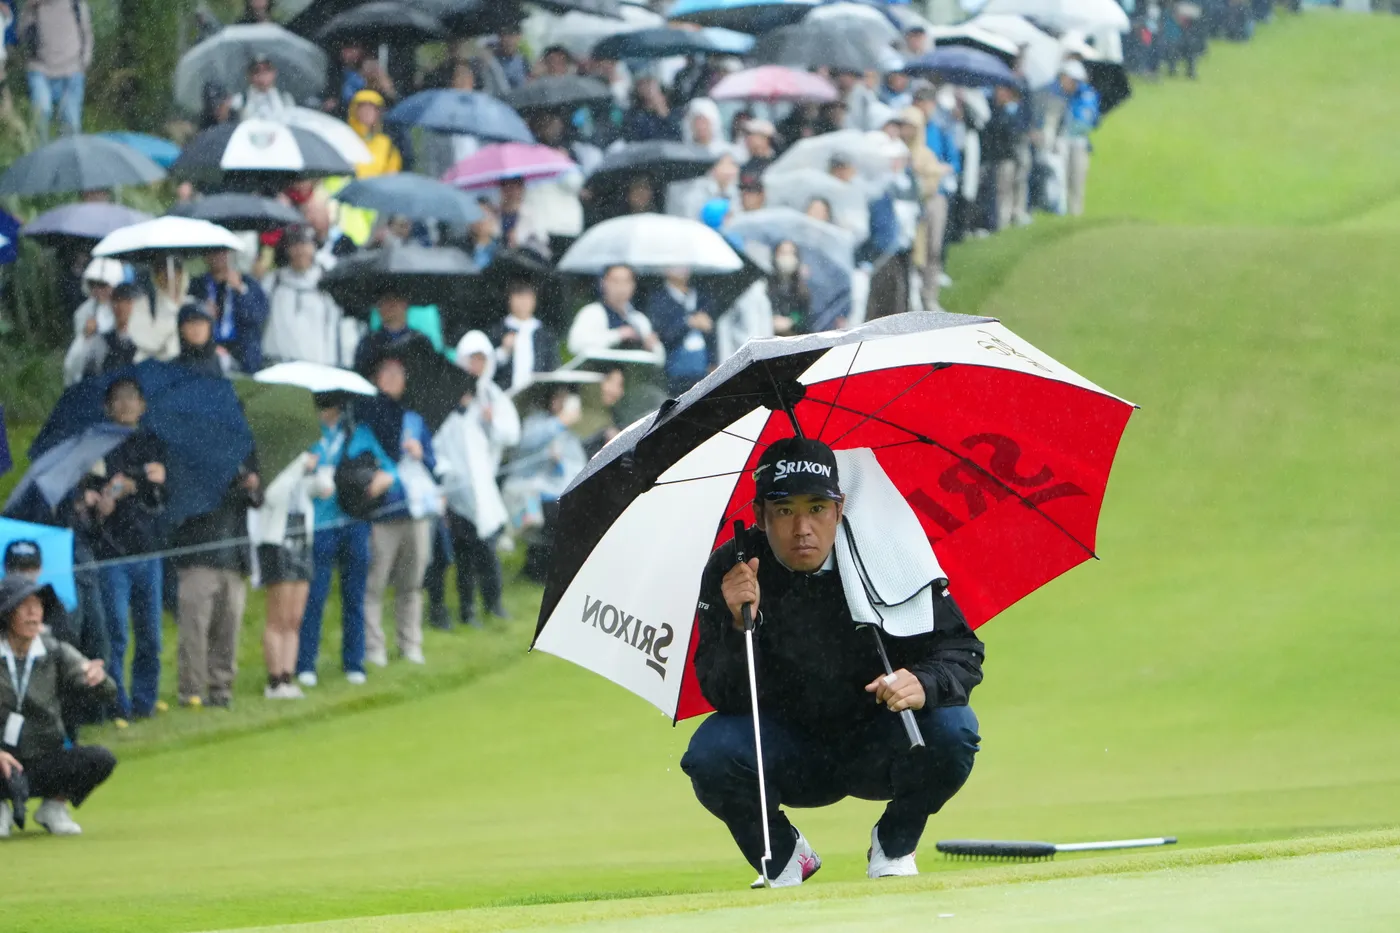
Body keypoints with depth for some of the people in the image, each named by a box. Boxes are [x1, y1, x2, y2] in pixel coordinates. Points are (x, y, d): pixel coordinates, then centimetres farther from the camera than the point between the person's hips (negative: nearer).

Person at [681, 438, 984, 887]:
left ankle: (892, 849, 1)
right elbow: (723, 696, -18)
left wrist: (924, 684, -37)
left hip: (876, 752, 0)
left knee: (952, 732, -29)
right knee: (710, 754, -29)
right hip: (788, 760, 0)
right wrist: (740, 624, -37)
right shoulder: (730, 572, -14)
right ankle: (783, 859, 2)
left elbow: (962, 652, -13)